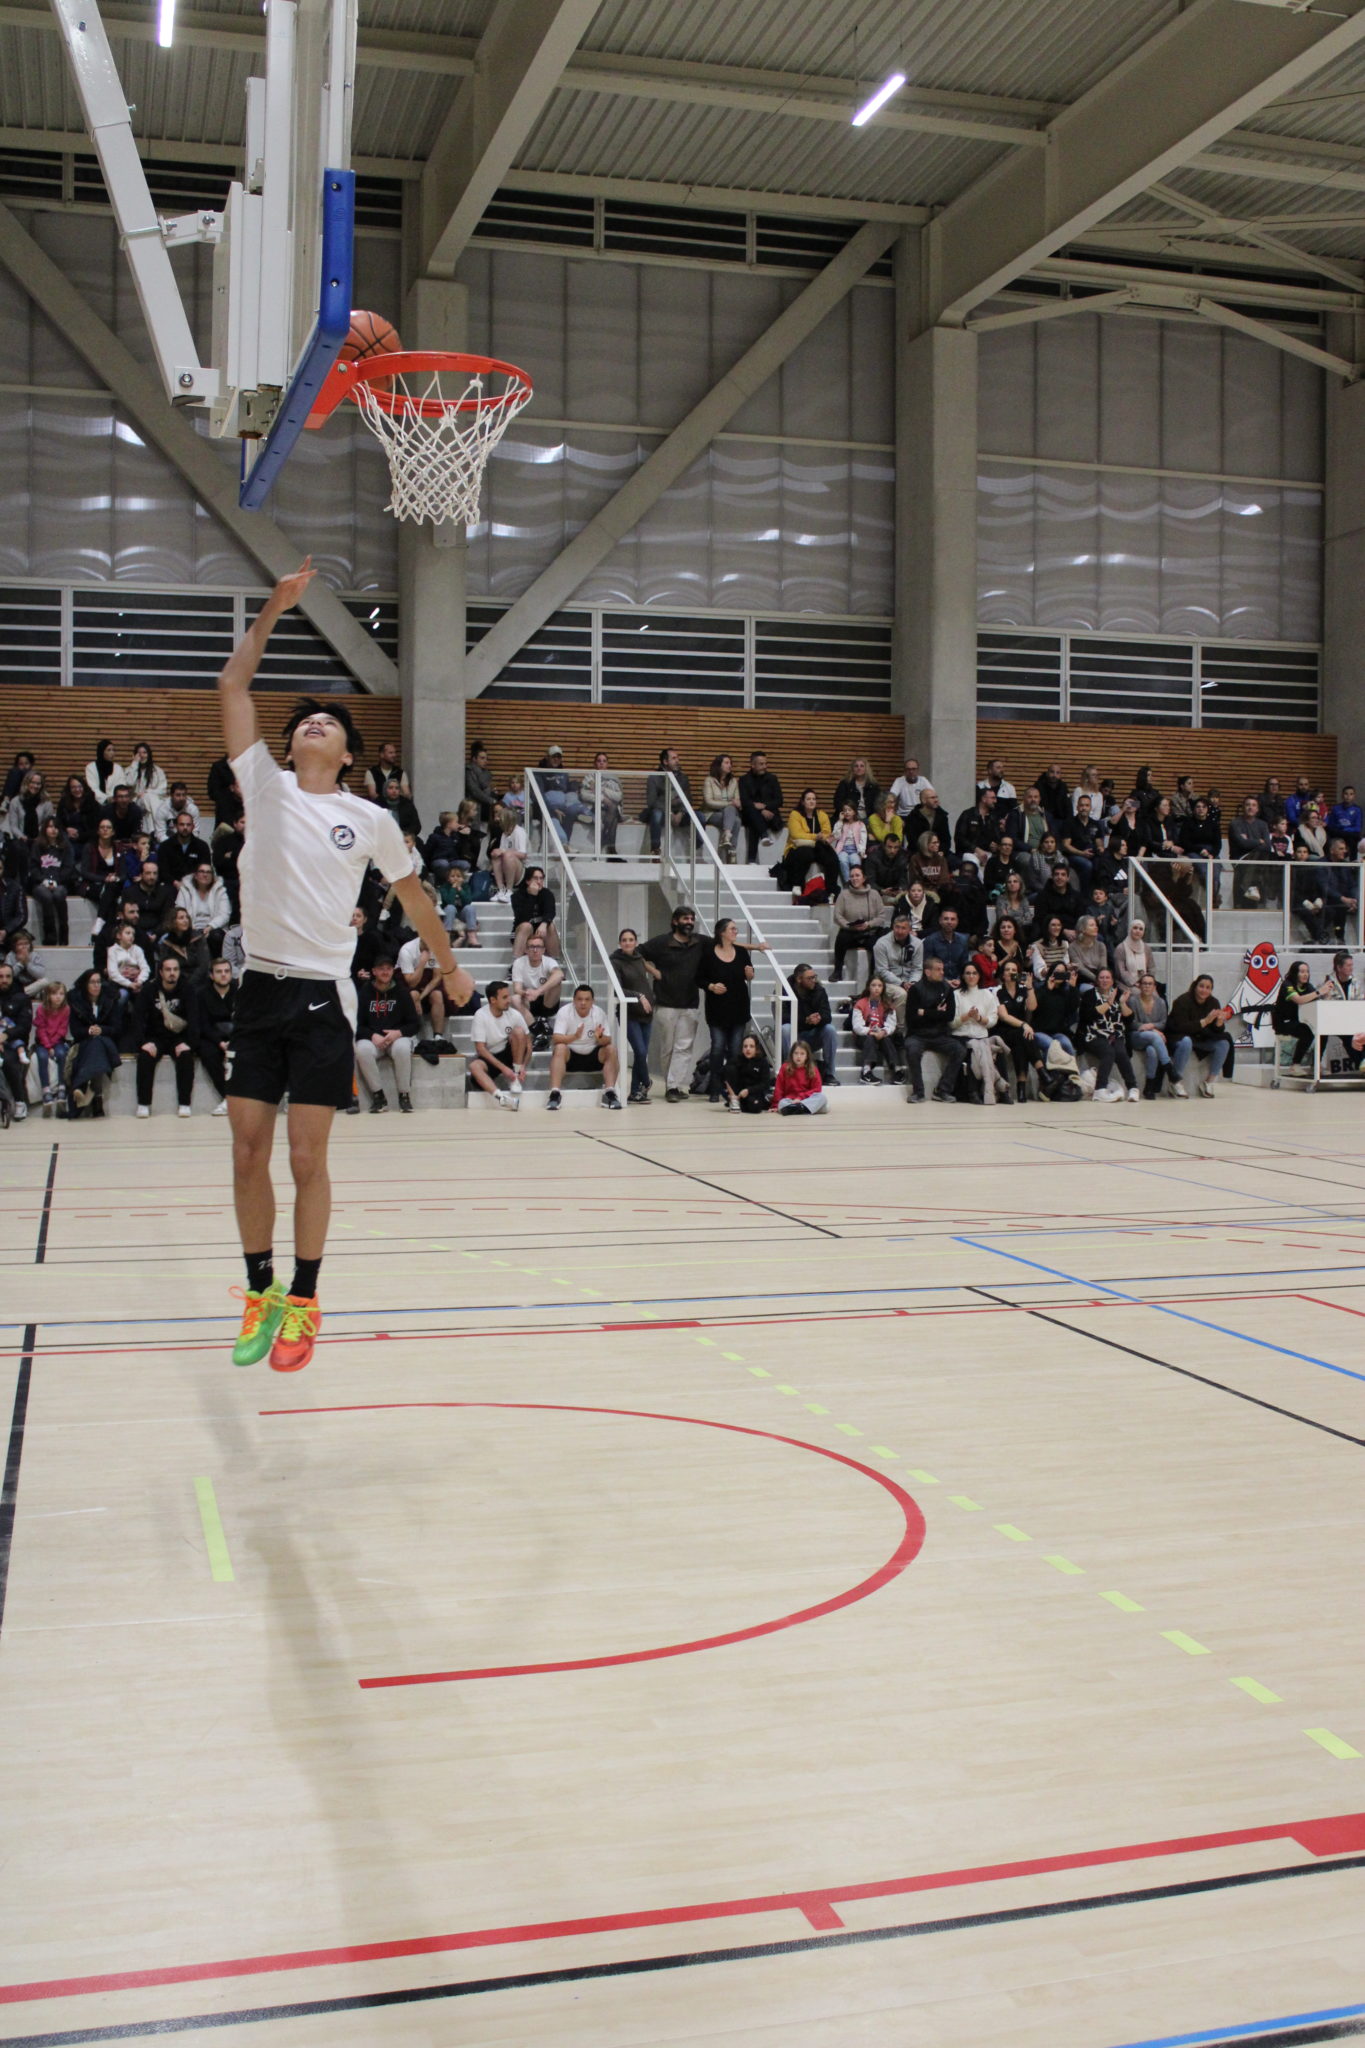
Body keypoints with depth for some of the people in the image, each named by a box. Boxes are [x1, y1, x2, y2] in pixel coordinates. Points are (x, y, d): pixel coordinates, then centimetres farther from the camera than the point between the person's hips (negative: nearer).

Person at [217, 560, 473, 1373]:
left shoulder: (370, 819, 5)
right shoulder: (266, 787, 7)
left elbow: (412, 892, 18)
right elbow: (233, 686, 5)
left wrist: (451, 966, 24)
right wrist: (275, 607, 4)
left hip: (324, 998, -2)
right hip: (260, 991, 2)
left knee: (307, 1160, -3)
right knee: (249, 1154, 3)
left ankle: (304, 1300, 10)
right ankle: (261, 1291, 18)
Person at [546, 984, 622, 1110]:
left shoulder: (599, 1013, -7)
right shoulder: (565, 1012, -14)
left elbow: (607, 1041, -8)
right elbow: (556, 1039, -24)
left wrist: (600, 1038, -33)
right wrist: (574, 1037, -43)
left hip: (593, 1056, 2)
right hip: (570, 1056, -2)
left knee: (611, 1050, -23)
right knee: (560, 1048, -33)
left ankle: (609, 1093, -26)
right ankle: (555, 1093, -39)